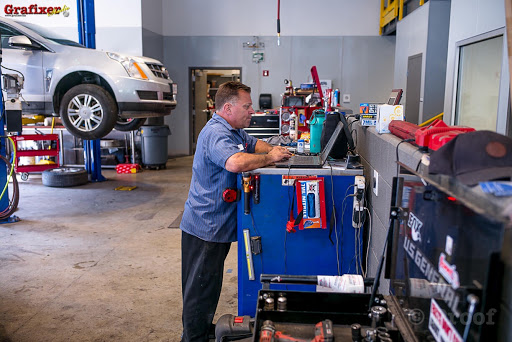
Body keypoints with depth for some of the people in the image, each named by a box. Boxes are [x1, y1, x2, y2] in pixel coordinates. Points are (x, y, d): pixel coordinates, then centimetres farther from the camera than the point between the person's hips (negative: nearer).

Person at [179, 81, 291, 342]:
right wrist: (269, 158, -24)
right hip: (206, 226, -10)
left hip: (216, 224, 10)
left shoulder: (232, 131, 13)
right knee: (201, 287, 2)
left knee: (204, 284, 21)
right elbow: (235, 162, -40)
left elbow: (253, 144, 28)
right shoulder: (216, 133, -22)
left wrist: (273, 149, 8)